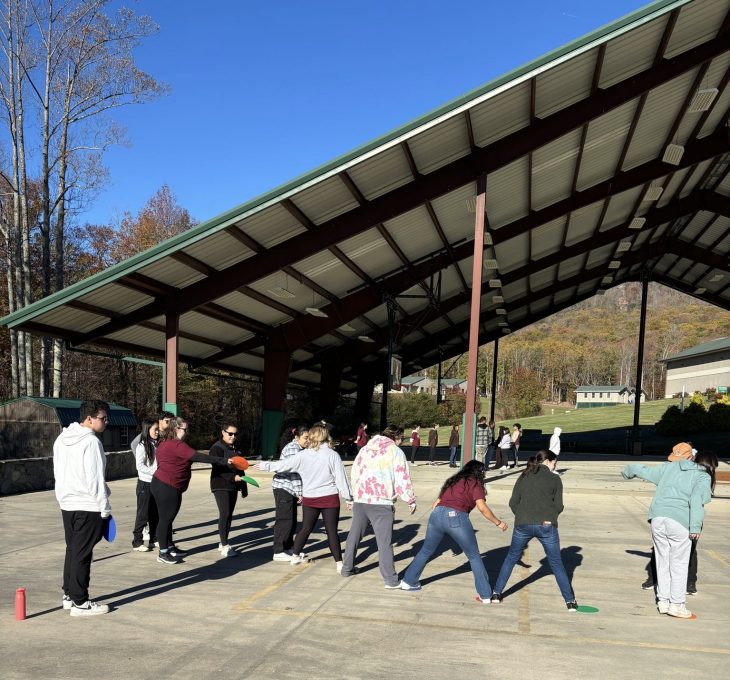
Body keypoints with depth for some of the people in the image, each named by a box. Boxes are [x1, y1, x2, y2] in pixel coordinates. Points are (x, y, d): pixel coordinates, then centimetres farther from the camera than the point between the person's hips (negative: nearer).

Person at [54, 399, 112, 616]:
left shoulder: (61, 439, 10)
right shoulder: (91, 442, -18)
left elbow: (58, 473, 16)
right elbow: (95, 479, -19)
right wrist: (105, 509, -13)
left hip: (66, 503, 9)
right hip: (88, 506, -9)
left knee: (72, 550, 18)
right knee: (82, 554, -2)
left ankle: (69, 595, 26)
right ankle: (80, 603, 5)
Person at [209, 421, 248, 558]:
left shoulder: (236, 448, 15)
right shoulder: (217, 448, -9)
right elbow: (218, 469, -20)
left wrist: (244, 488, 18)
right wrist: (233, 477, -32)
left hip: (233, 487, 7)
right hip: (221, 486, -7)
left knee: (229, 515, 9)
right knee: (225, 514, -14)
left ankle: (223, 543, 20)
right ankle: (224, 546, -12)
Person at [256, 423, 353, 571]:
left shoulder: (304, 455, -3)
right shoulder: (333, 455, -8)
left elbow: (284, 464, 5)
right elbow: (341, 478, -7)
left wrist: (265, 465, 20)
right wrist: (349, 499, 1)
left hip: (309, 498, 2)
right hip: (330, 498, -2)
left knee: (306, 528, 18)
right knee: (332, 531, 1)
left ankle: (296, 555, 32)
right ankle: (339, 563, -1)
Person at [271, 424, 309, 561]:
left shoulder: (300, 449, 14)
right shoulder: (293, 449, -18)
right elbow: (294, 472, -22)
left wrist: (298, 492, 15)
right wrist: (299, 492, -20)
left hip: (290, 489, 10)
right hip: (283, 488, -10)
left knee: (292, 520, 13)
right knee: (284, 520, -6)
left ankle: (287, 548, 23)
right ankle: (278, 552, -1)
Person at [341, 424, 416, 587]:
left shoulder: (365, 449, 17)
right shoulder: (395, 452, -2)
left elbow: (354, 474, 20)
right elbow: (402, 480, -7)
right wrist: (411, 501, 1)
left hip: (359, 500, 6)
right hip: (381, 502, -5)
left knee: (354, 535, 18)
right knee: (384, 541, -3)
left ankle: (347, 568, 29)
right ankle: (390, 579, -1)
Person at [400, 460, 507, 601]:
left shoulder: (453, 481, 27)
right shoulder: (475, 484, 10)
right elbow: (482, 507, -3)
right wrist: (498, 523, 5)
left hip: (437, 515, 5)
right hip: (456, 517, -5)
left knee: (426, 551, 23)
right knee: (474, 557, 9)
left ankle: (408, 582, 30)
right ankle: (485, 595, 10)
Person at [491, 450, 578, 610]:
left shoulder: (523, 477, 11)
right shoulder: (555, 479, 4)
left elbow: (513, 503, 7)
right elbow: (559, 507, 2)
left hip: (523, 525, 2)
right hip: (546, 525, -2)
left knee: (511, 558, 17)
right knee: (556, 563, 11)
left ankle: (497, 593, 17)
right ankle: (570, 601, 14)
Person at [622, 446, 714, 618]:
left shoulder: (671, 467, 18)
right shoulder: (704, 477, 5)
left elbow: (646, 471, 27)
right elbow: (696, 500, -11)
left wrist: (628, 471, 46)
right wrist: (695, 527, -14)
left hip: (657, 518, 5)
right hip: (679, 522, -5)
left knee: (663, 562, 14)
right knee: (679, 565, 5)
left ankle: (663, 601, 20)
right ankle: (677, 604, 9)